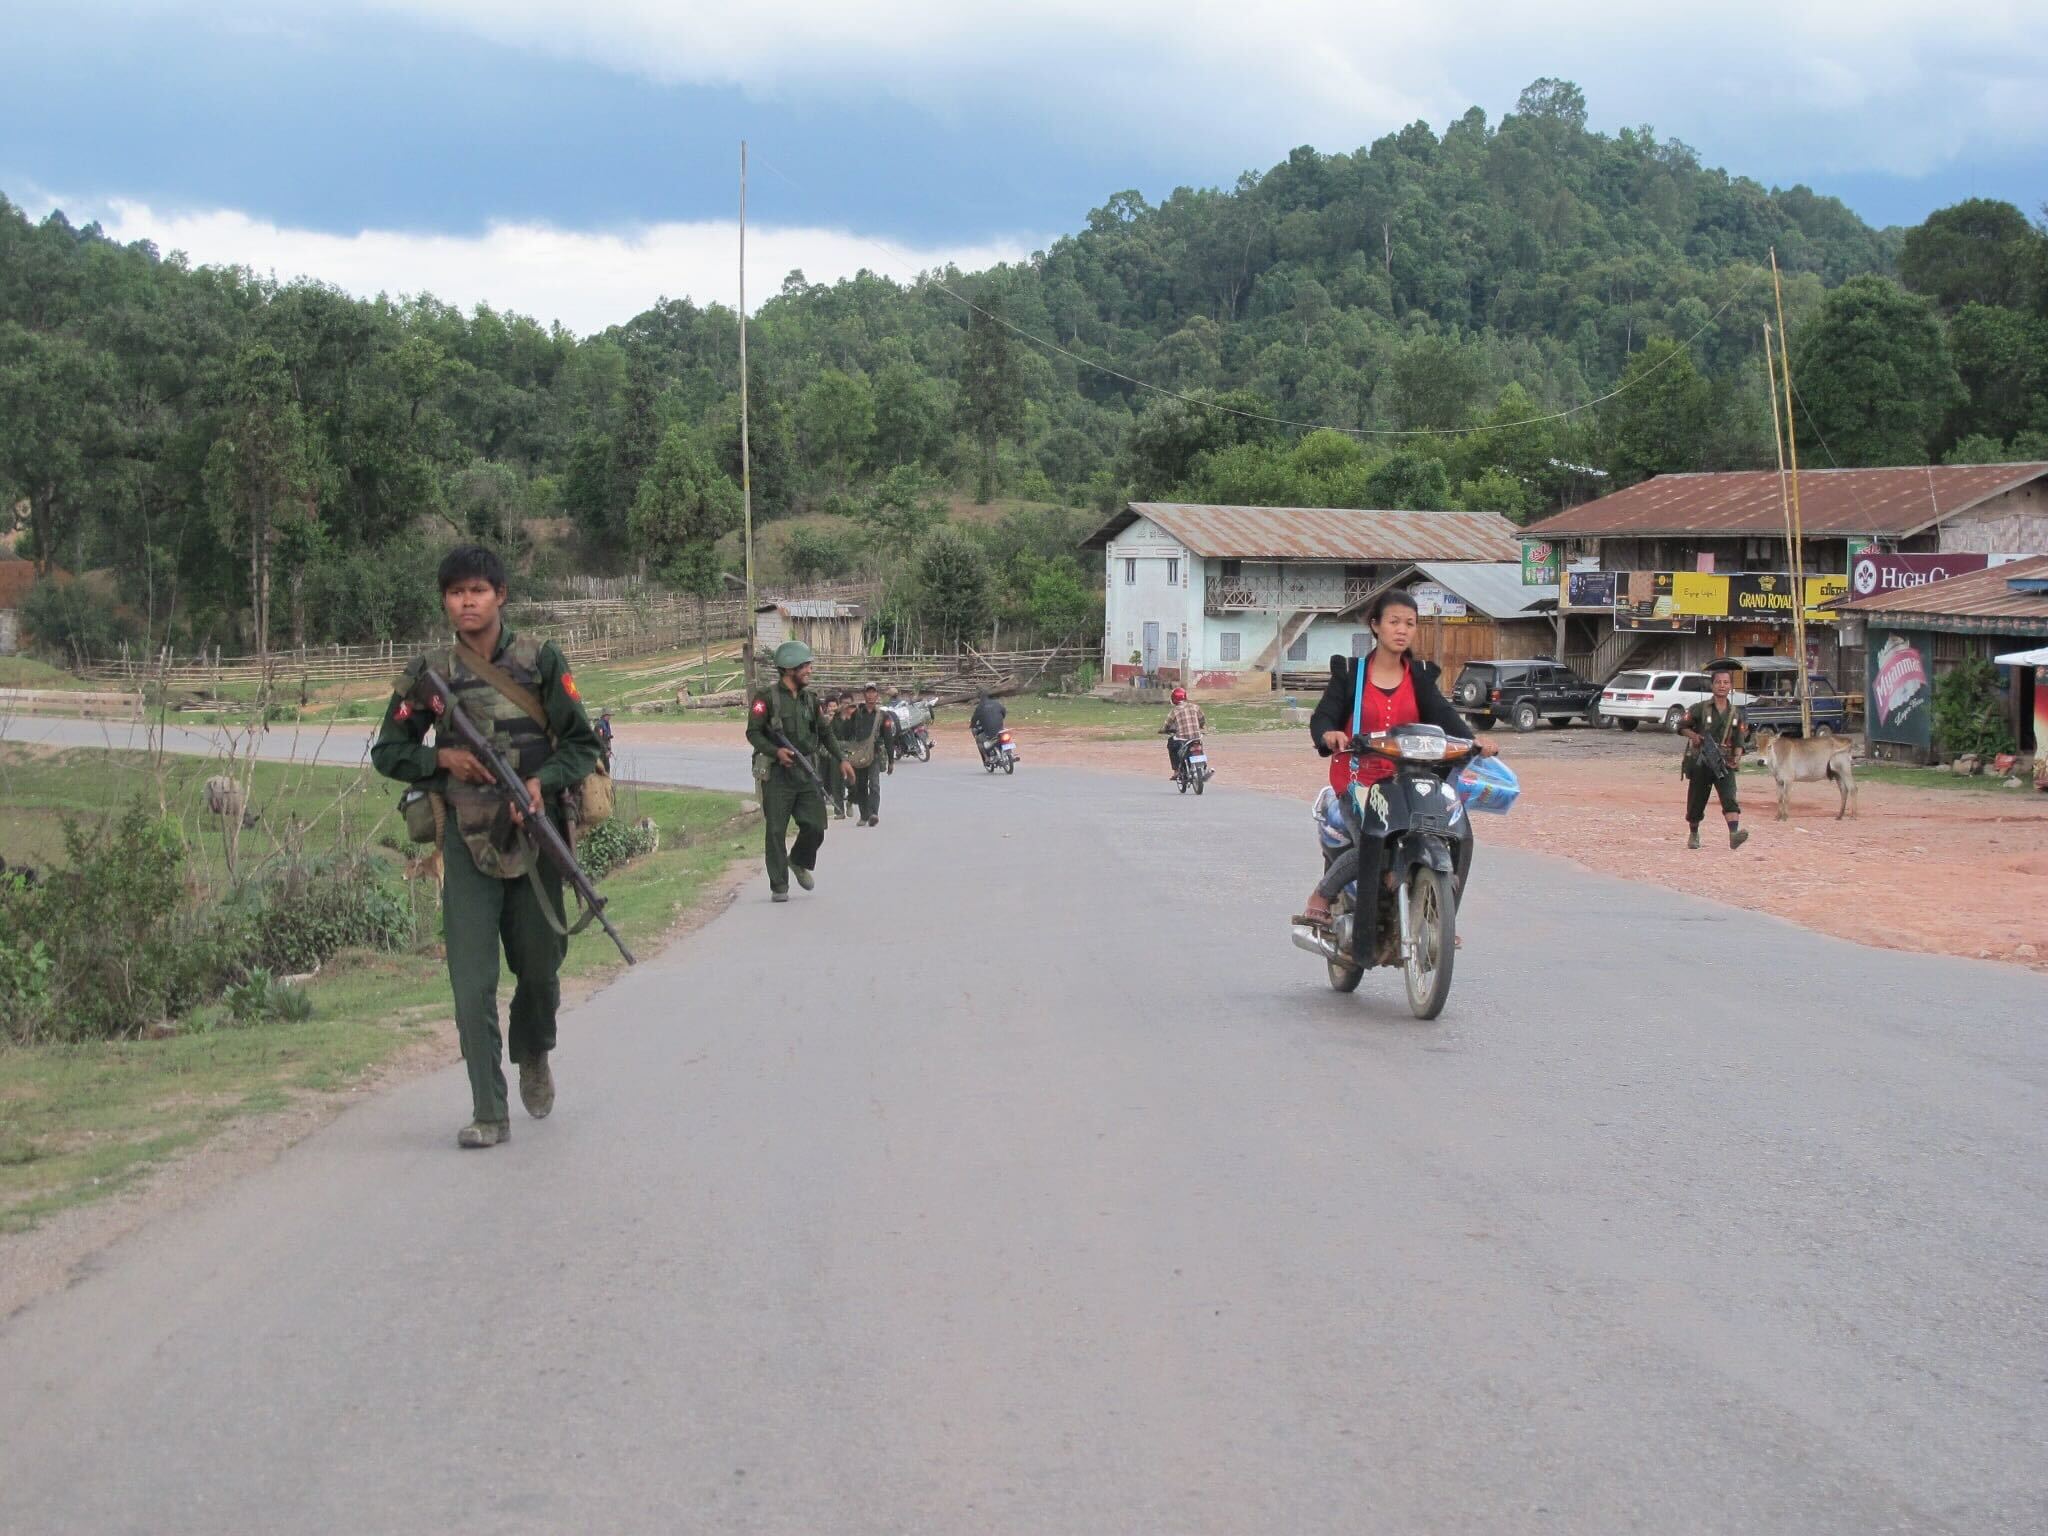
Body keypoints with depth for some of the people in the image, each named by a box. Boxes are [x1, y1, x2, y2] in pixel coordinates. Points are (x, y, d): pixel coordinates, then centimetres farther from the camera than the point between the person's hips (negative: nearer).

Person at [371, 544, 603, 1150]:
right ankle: (489, 1114, -2)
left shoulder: (541, 660, 0)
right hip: (467, 842, 0)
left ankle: (534, 1055, 42)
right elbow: (388, 753, 10)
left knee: (540, 966, 12)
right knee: (473, 981, -7)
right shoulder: (428, 673, 2)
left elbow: (583, 744, 0)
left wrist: (542, 781, -18)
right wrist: (444, 758, -8)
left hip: (535, 834, 0)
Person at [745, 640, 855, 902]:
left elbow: (825, 732, 20)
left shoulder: (810, 698, 13)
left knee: (815, 827, 1)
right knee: (776, 831, -2)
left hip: (806, 772, 5)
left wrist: (841, 759, 9)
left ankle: (800, 862, 30)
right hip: (777, 774, -5)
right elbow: (753, 733, -9)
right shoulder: (767, 698, -7)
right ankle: (779, 886, 5)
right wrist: (776, 751, -23)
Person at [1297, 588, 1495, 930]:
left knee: (1459, 834, -13)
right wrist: (1328, 734, -29)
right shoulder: (1350, 672, 5)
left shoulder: (1420, 676, 12)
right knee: (1376, 838, -31)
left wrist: (1473, 738, -24)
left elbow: (1442, 715, -3)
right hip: (1359, 777, -4)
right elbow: (1322, 717, -4)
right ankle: (1320, 897, -14)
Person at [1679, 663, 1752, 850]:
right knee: (1696, 801, 8)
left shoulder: (1736, 713, 6)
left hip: (1724, 763, 1)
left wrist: (1737, 756, -10)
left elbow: (1739, 740, 8)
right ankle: (1693, 834, 30)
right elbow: (1682, 727, 8)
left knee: (1729, 797, -19)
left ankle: (1734, 834, -33)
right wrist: (1693, 735, -12)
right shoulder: (1700, 709, -2)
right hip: (1700, 762, -1)